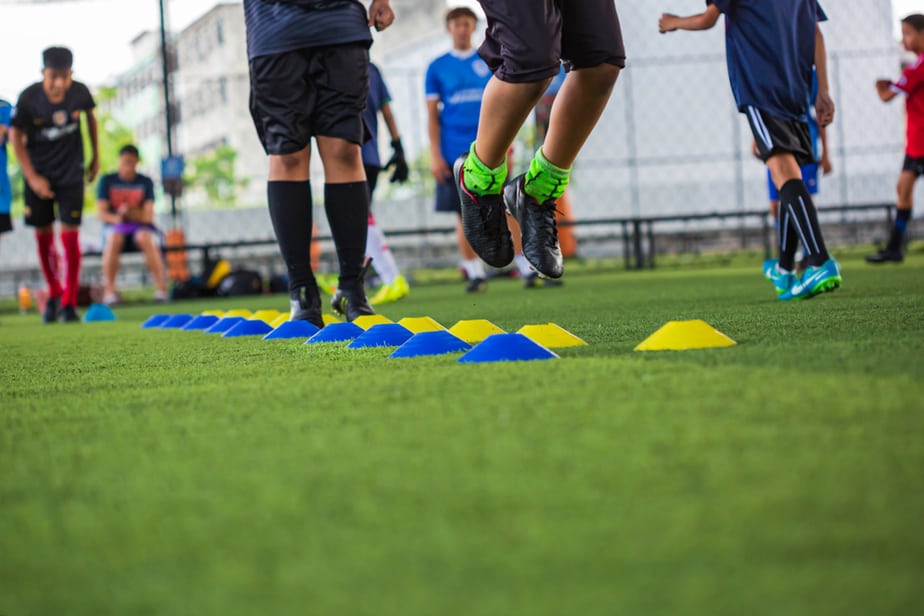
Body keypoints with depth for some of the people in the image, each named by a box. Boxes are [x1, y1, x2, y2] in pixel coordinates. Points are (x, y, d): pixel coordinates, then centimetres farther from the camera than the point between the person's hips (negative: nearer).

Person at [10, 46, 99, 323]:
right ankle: (54, 294, 26)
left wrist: (95, 156, 13)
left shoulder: (79, 93, -14)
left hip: (71, 172, 0)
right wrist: (32, 177, -13)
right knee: (43, 235, 6)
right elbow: (16, 136, -9)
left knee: (70, 234, -8)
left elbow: (90, 116, 8)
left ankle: (69, 303, -1)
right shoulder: (29, 98, -19)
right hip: (39, 173, 0)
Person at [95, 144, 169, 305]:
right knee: (114, 238, -37)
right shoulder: (107, 181, 4)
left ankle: (161, 287, -35)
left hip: (140, 226, 0)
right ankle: (109, 290, -34)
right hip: (115, 226, 0)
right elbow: (101, 212, -4)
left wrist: (132, 213, -25)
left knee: (145, 237, -36)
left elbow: (148, 215, -5)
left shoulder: (145, 182, 5)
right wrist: (116, 218, -24)